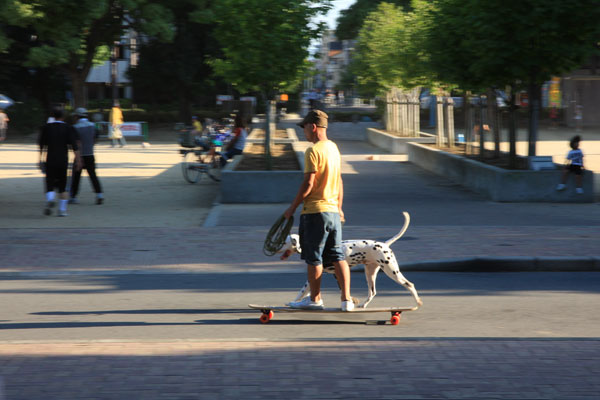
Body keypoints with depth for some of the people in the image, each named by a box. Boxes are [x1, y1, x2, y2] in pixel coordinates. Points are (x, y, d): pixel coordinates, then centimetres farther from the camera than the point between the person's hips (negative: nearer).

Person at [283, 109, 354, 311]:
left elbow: (308, 184, -18)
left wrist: (292, 207, -9)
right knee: (337, 256, 6)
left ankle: (315, 299, 12)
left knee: (314, 258, 4)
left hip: (315, 211, -8)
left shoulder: (313, 151, -15)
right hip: (333, 211, 8)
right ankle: (346, 299, 1)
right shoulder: (334, 148, 11)